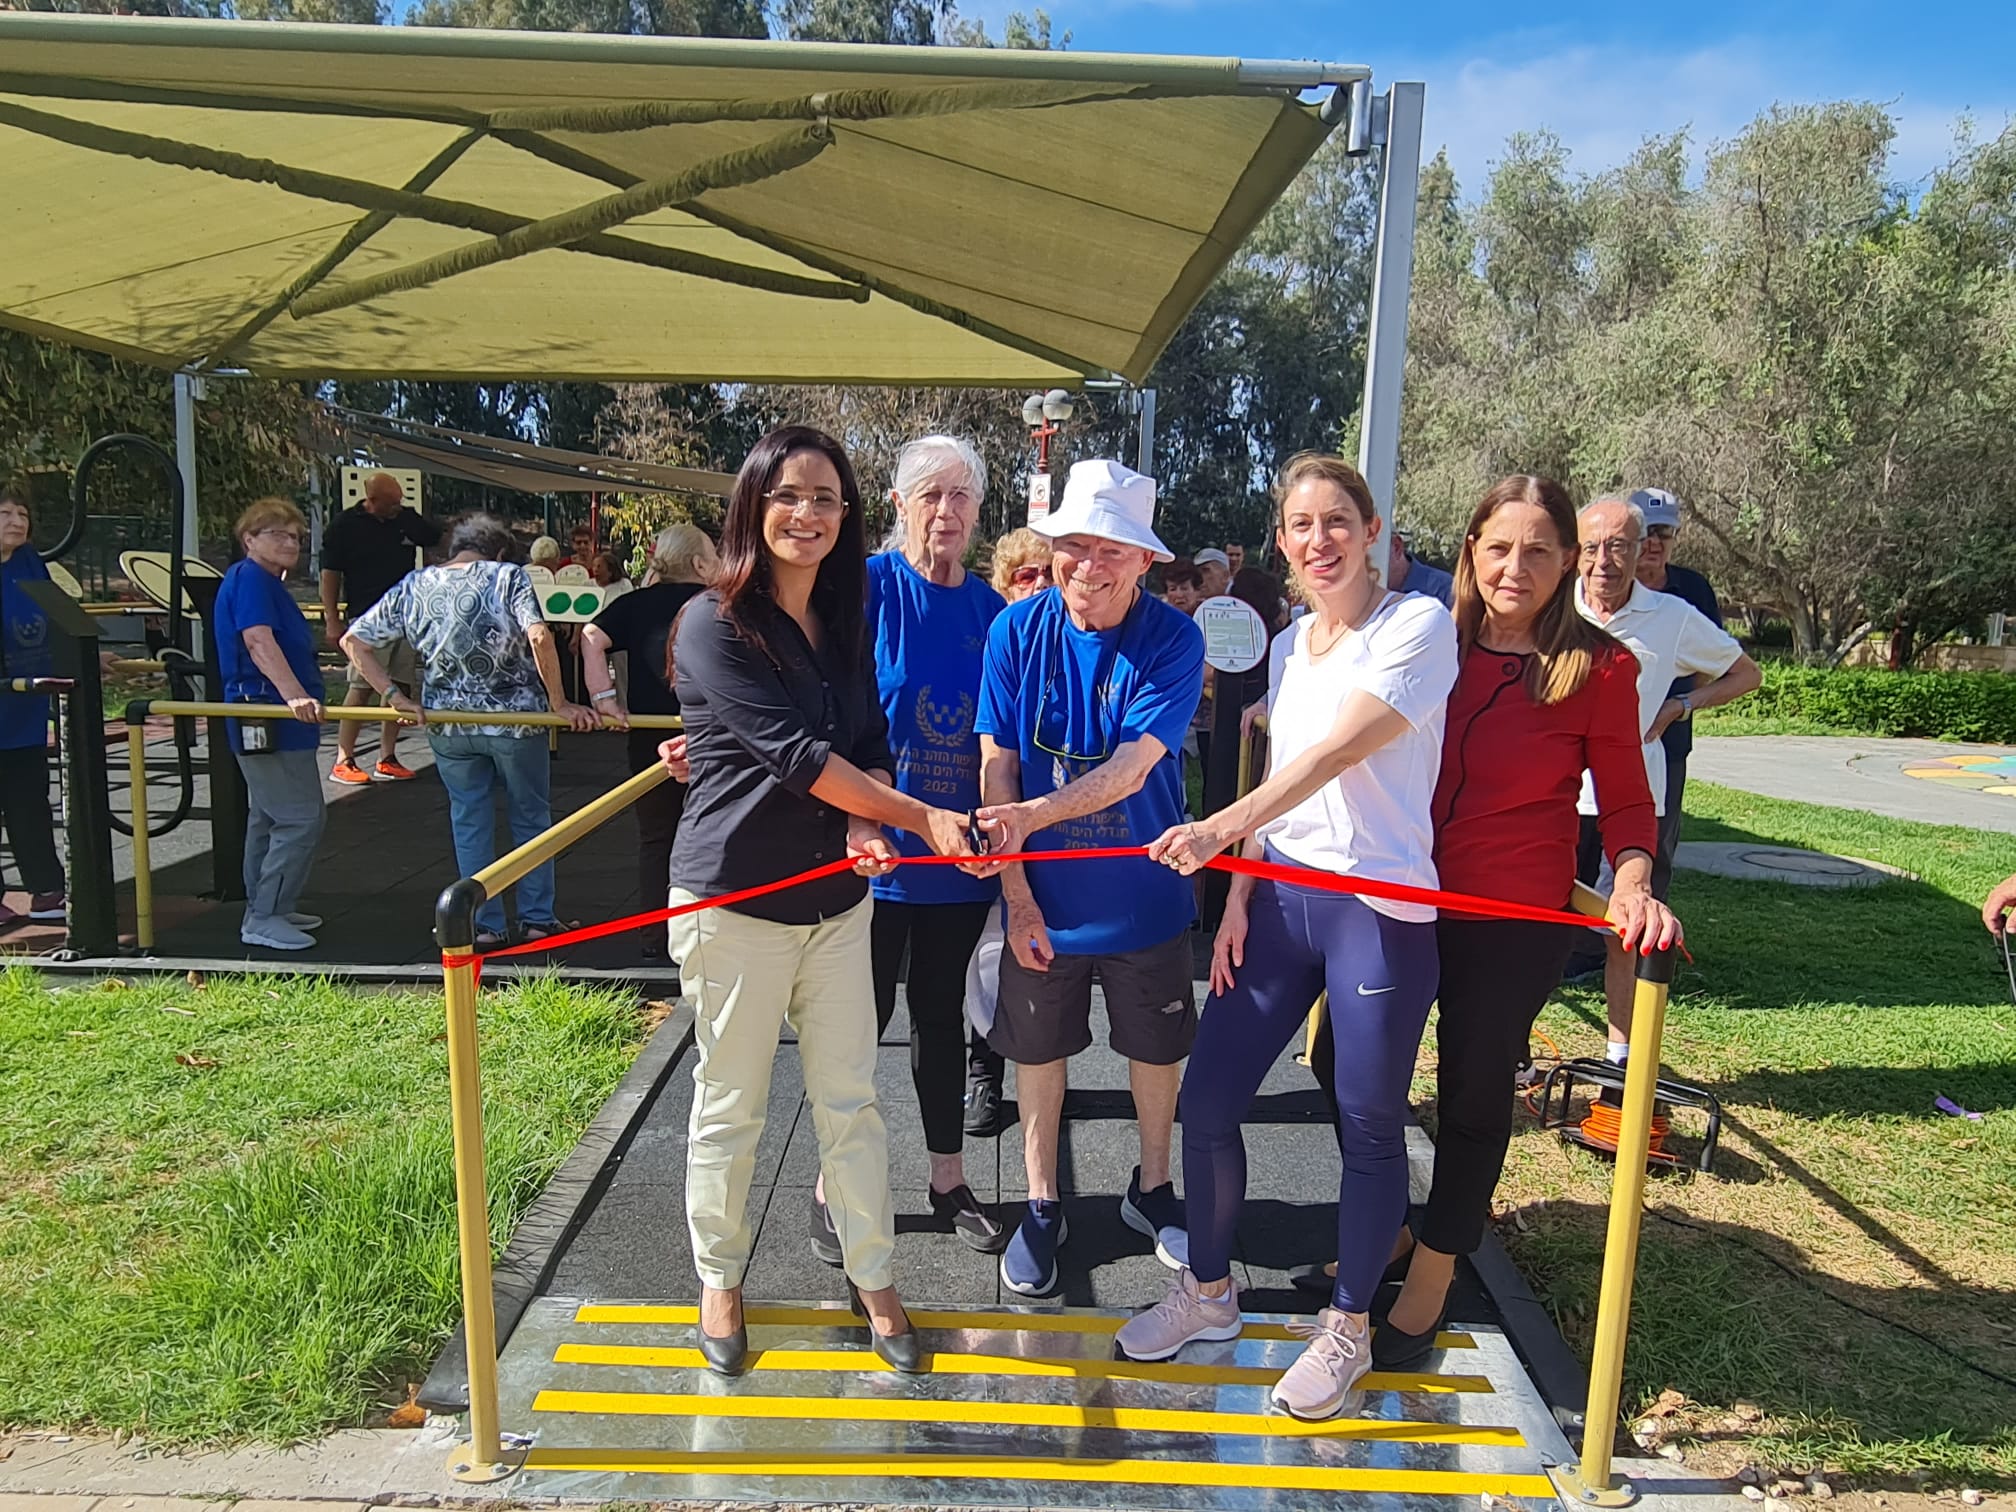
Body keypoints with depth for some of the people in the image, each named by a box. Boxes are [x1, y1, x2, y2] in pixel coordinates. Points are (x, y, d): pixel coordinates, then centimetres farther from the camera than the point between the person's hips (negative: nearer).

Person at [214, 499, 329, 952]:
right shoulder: (250, 578, -13)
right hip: (268, 722, -11)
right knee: (301, 819, -10)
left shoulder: (268, 583, 19)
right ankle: (264, 918, -5)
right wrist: (294, 694, -39)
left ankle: (265, 911, 26)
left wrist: (307, 671, 46)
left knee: (269, 819, 16)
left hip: (274, 722, 11)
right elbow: (258, 641, -27)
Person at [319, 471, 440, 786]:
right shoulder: (344, 526, -4)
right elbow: (330, 575, -4)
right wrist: (332, 620, -8)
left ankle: (387, 759, 16)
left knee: (400, 688, 7)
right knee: (361, 688, -8)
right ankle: (343, 761, -1)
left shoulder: (407, 519, 8)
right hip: (367, 618, -5)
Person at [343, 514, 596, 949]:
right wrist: (560, 703, -16)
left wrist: (394, 696, 3)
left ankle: (483, 925, 18)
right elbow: (540, 637, -23)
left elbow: (354, 642, 4)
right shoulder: (509, 577, -8)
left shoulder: (413, 586, 4)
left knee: (469, 820, 15)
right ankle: (537, 918, 21)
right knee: (531, 819, 14)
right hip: (514, 718, -3)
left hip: (447, 724, 3)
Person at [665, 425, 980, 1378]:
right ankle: (719, 1280, 33)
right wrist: (921, 818, -18)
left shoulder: (845, 624, 8)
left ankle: (871, 1277, 30)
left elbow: (870, 748, 8)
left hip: (836, 897, 5)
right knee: (730, 1107, 10)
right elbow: (792, 752, -19)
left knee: (851, 1100, 12)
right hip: (734, 901, -5)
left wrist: (867, 827, -14)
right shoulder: (714, 625, -12)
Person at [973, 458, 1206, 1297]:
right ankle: (1042, 1204, 36)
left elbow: (1132, 768, -25)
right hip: (1044, 894, 1)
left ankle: (1152, 1188, 42)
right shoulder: (1019, 628, -11)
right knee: (1039, 1047, 14)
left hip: (1143, 891, 0)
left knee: (1157, 1046, 16)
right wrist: (1016, 895, -11)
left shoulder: (1173, 638, -16)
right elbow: (996, 766, -9)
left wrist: (1032, 814, -40)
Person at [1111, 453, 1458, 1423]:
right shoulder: (1293, 642, 12)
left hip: (1380, 910, -6)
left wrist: (1222, 826, -34)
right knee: (1207, 1098, 7)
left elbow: (1340, 749, -23)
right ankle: (1208, 1291, 31)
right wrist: (1239, 896, 7)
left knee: (1369, 1124, 8)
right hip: (1281, 897, 6)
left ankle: (1347, 1326, 31)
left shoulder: (1418, 624, -9)